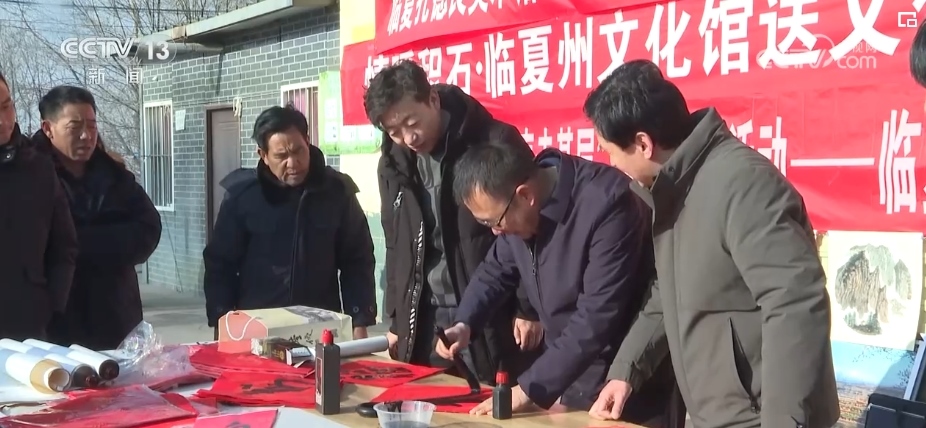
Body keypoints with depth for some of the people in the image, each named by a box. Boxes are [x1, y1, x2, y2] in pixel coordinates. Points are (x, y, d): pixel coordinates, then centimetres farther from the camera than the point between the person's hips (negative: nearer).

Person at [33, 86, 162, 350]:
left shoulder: (115, 176, 11)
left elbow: (147, 231, -1)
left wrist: (80, 243, -11)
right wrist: (112, 242, -15)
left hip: (116, 322, 5)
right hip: (56, 326, -4)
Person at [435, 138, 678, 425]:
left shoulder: (606, 204, -28)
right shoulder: (514, 208, -4)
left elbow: (596, 319, -30)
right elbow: (497, 269, 13)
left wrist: (528, 389, -28)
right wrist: (464, 324, -4)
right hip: (573, 376, 7)